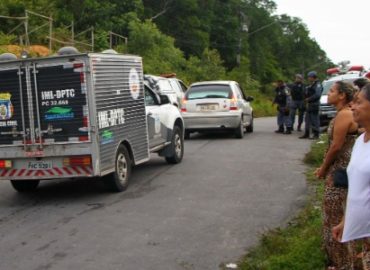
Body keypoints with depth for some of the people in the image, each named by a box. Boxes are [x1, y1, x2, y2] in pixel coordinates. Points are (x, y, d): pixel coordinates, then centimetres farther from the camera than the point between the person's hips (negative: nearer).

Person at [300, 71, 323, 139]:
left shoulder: (318, 85, -10)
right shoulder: (310, 85, 20)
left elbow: (317, 95, -21)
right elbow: (306, 94, 25)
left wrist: (309, 99, -15)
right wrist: (306, 99, 6)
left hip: (314, 105, -10)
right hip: (308, 105, 10)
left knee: (314, 120, -7)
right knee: (307, 120, 11)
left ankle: (316, 134, -2)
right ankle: (306, 134, 17)